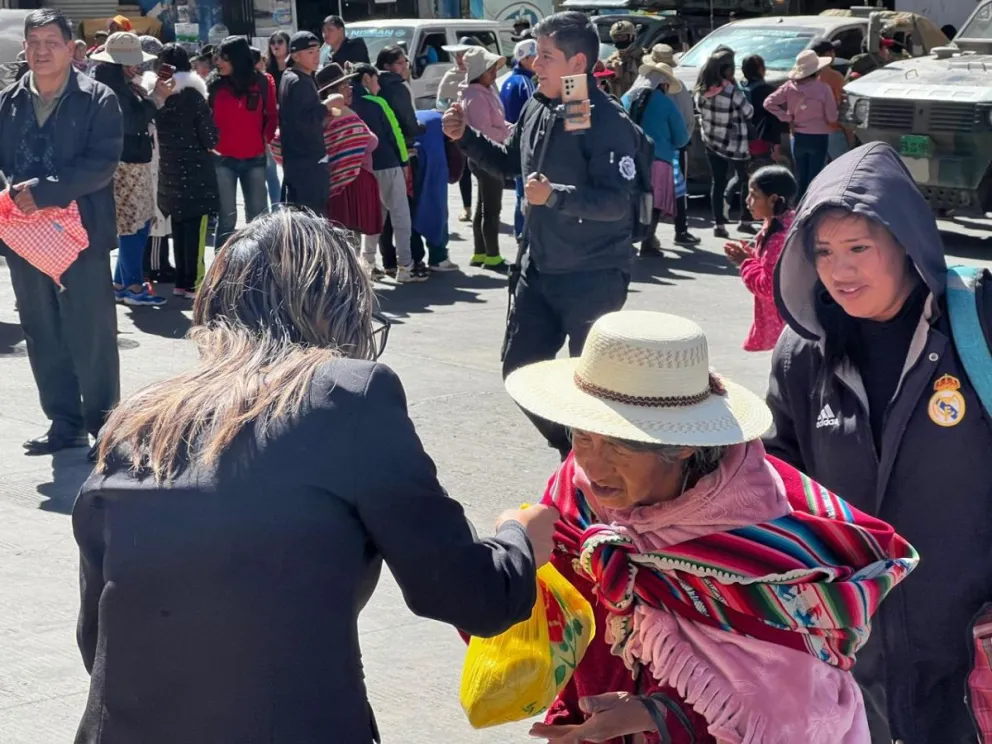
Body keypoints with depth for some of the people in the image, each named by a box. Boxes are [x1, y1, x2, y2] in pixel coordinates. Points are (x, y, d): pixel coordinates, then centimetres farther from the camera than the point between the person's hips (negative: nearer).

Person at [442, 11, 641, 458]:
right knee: (520, 369, 14)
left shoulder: (608, 121, -19)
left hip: (594, 276, -8)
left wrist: (554, 196, -35)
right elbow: (509, 163, 19)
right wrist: (465, 137, 6)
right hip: (538, 267, 8)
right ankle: (568, 447, 33)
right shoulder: (537, 107, 3)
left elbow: (616, 202, -25)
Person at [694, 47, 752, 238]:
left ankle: (719, 224, 2)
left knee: (717, 182, 8)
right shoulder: (732, 91, -22)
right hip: (734, 144, -5)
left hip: (711, 142, 5)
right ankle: (745, 219, 14)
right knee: (745, 180, 13)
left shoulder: (702, 90, -4)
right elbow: (748, 113, -9)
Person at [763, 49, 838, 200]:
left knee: (800, 178, 14)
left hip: (798, 137, 4)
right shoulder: (823, 88, -15)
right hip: (818, 138, -4)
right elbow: (832, 117, -11)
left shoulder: (790, 86, -6)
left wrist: (787, 118, -1)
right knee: (814, 179, 2)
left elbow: (769, 103, -6)